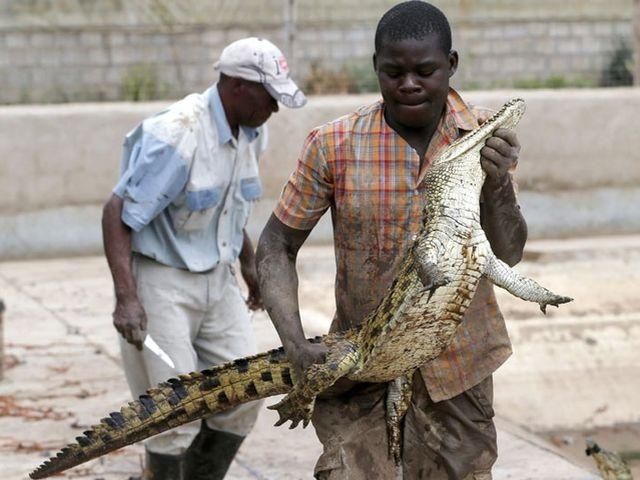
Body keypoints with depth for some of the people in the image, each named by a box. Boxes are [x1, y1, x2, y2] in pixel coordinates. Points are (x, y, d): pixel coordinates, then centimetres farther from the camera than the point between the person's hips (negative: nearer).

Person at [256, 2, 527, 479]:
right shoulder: (334, 145, -11)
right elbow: (277, 247, -3)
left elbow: (508, 254, -5)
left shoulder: (485, 134, -5)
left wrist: (497, 184, -24)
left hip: (458, 366, 2)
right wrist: (296, 345, -16)